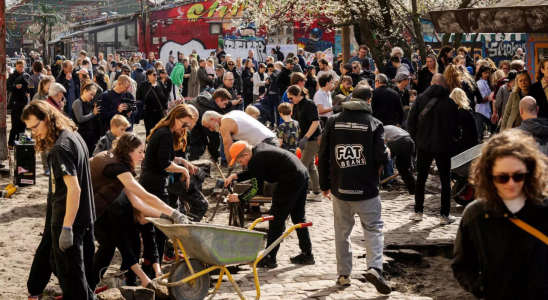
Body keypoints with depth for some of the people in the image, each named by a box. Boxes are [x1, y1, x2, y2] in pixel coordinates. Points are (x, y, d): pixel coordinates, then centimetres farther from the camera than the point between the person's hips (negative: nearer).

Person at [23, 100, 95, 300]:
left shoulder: (61, 147, -20)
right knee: (83, 270, 17)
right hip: (84, 217, 9)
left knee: (71, 275, -1)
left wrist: (67, 227, -23)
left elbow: (74, 188, -24)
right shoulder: (73, 136, 9)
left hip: (68, 220, -9)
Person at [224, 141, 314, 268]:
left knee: (276, 219, -1)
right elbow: (252, 173, 28)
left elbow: (256, 188, -8)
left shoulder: (256, 161, -15)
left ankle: (270, 259, 3)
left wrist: (239, 198, 5)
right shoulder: (259, 148, 14)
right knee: (298, 217, 18)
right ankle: (307, 255, 23)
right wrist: (235, 176, 19)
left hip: (290, 180, -10)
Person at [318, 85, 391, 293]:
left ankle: (343, 274, 17)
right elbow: (381, 158, -11)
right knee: (373, 229, 6)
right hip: (366, 189, -3)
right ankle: (374, 268, -13)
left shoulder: (333, 121, 1)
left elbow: (323, 156, 3)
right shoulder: (373, 123, -8)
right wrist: (388, 153, 13)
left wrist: (324, 184, 13)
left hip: (340, 188, 3)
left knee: (342, 232, 14)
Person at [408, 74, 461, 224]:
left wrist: (416, 138, 9)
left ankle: (418, 212, 16)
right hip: (443, 146, -2)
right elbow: (454, 125, -8)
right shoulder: (449, 102, -9)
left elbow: (411, 122, -4)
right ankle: (444, 215, 6)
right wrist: (456, 136, 13)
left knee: (421, 178, 15)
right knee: (445, 180, 7)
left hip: (423, 145, 2)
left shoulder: (420, 99, -4)